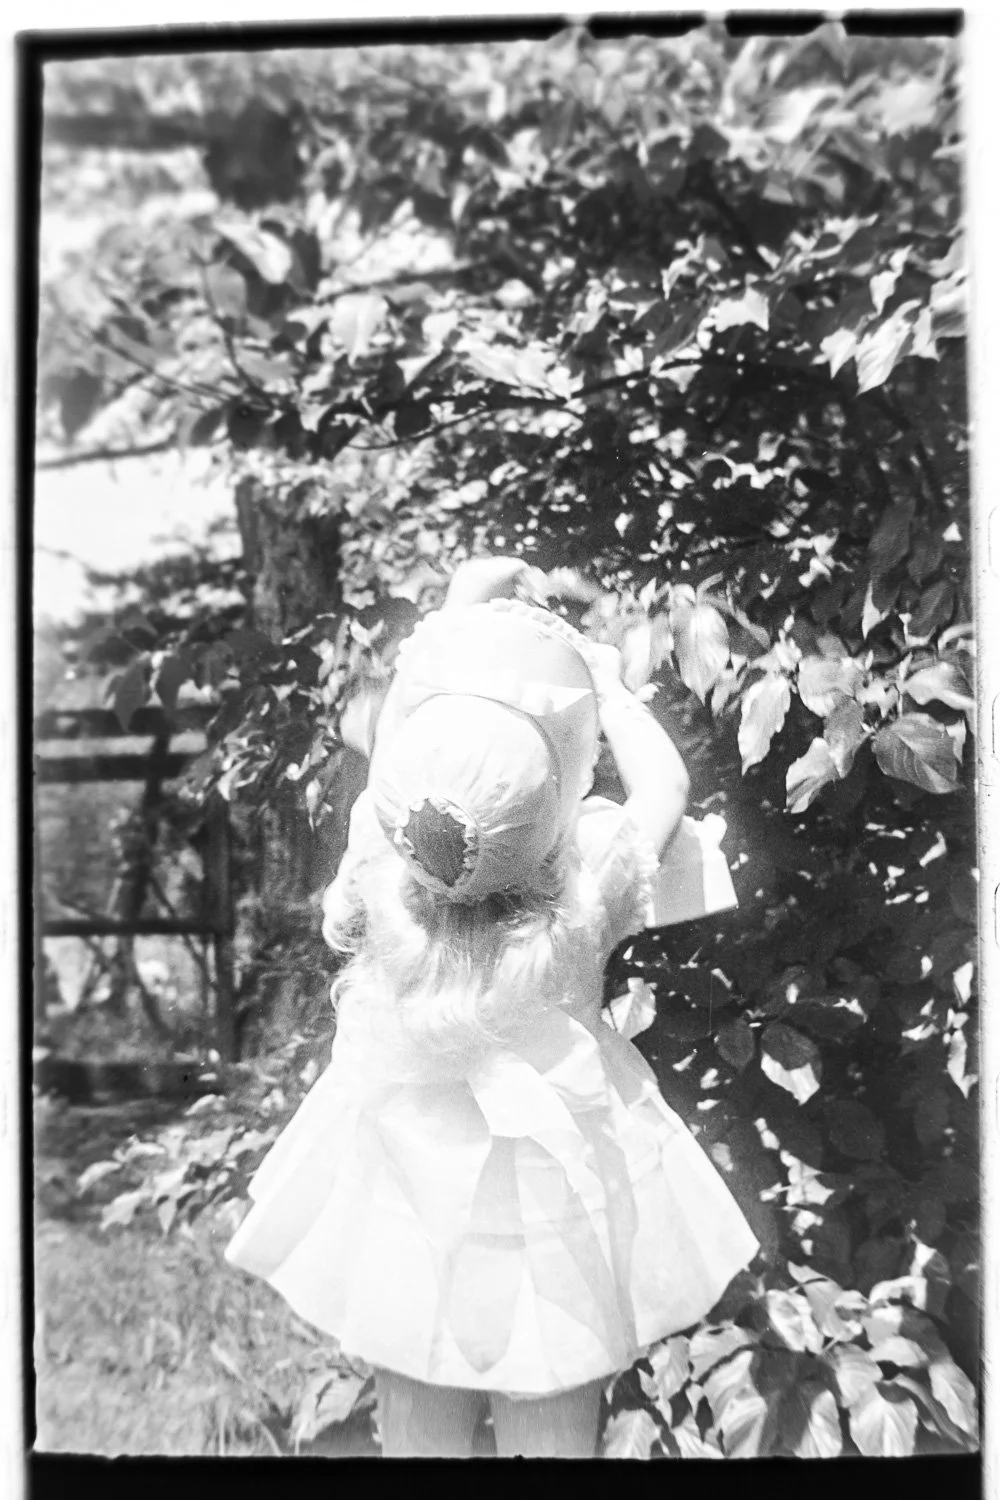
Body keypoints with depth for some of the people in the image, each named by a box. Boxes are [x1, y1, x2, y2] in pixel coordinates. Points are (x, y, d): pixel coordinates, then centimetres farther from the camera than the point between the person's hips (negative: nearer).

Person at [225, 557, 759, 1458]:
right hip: (553, 1207, -1)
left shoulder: (382, 877, -26)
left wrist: (461, 607, 1)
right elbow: (665, 785, -7)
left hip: (407, 1211, 1)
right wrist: (609, 685, 6)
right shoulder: (583, 889, -28)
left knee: (421, 1429, 23)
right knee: (556, 1429, 21)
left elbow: (397, 739, -8)